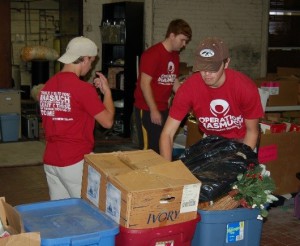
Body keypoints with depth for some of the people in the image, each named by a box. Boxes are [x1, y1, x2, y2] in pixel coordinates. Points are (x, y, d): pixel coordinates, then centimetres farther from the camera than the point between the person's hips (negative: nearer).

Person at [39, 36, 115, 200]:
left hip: (50, 161, 7)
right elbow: (107, 122, -9)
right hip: (76, 162, -7)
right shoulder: (83, 88, -15)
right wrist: (107, 91, 4)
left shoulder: (48, 85, 6)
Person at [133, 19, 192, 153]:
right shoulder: (152, 54, -16)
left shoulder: (175, 55, 10)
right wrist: (153, 110, -19)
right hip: (147, 109, -8)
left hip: (163, 109, 8)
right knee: (149, 149, -3)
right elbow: (144, 84, -18)